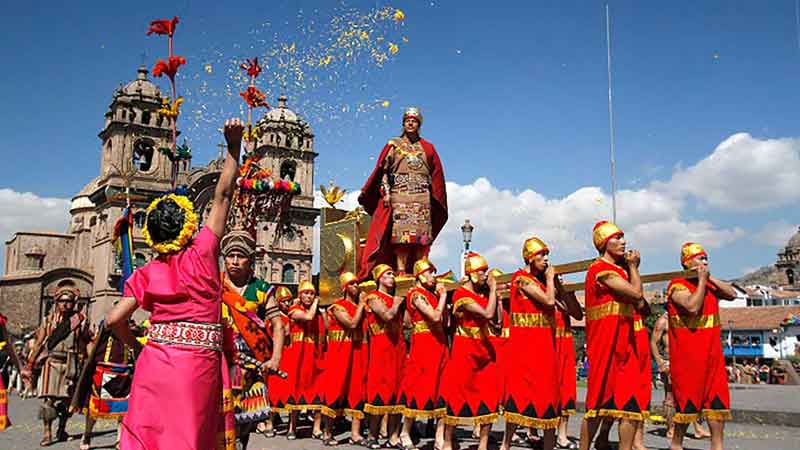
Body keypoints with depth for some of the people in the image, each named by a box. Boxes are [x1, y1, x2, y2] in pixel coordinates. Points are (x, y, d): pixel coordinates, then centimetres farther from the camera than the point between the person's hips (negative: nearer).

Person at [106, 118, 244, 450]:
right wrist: (234, 146, 3)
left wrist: (136, 345, 23)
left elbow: (114, 320, 4)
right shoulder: (201, 255, -4)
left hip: (152, 364, 3)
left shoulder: (147, 274, 5)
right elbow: (222, 196, -2)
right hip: (196, 365, -3)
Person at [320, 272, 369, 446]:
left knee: (357, 390, 3)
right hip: (340, 353, -5)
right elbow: (352, 323, -18)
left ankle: (355, 434, 6)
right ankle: (328, 433, 6)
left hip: (359, 353, 5)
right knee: (335, 389, -2)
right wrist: (361, 305, -8)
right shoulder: (338, 306, -2)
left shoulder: (362, 306, 14)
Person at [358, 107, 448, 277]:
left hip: (422, 197, 2)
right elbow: (383, 170, 6)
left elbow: (436, 174, 17)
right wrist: (386, 192, -6)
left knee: (423, 235, -5)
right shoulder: (393, 145, 12)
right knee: (400, 233, -11)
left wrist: (434, 197, 9)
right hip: (399, 195, -2)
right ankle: (401, 270, -13)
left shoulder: (427, 148, 17)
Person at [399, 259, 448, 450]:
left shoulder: (433, 294, 16)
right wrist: (443, 296, -8)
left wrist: (441, 295, 7)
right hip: (423, 345, -8)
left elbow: (443, 320, 12)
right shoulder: (416, 294, -9)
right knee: (418, 387, -3)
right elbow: (435, 316, -21)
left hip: (439, 345, 8)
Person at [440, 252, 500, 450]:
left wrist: (496, 294, -1)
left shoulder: (484, 292, 7)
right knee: (458, 394, 1)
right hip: (465, 350, -6)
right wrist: (493, 290, -13)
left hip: (484, 348, 7)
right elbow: (488, 314, -24)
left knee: (489, 395, 2)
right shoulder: (462, 294, -14)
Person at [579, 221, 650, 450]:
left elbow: (642, 307, 11)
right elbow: (636, 293, -17)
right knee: (598, 404, -2)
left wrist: (630, 268, 9)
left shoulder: (620, 270, 17)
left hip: (625, 343, 8)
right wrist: (633, 266, 0)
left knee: (631, 405, 3)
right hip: (605, 342, -8)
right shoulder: (600, 269, -10)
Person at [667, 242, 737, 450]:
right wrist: (702, 280, -16)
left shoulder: (709, 284, 14)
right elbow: (693, 306, -24)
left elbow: (732, 294, 4)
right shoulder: (677, 286, -9)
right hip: (687, 354, -7)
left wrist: (710, 278, -3)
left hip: (712, 353, 7)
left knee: (718, 401, 4)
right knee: (686, 401, 0)